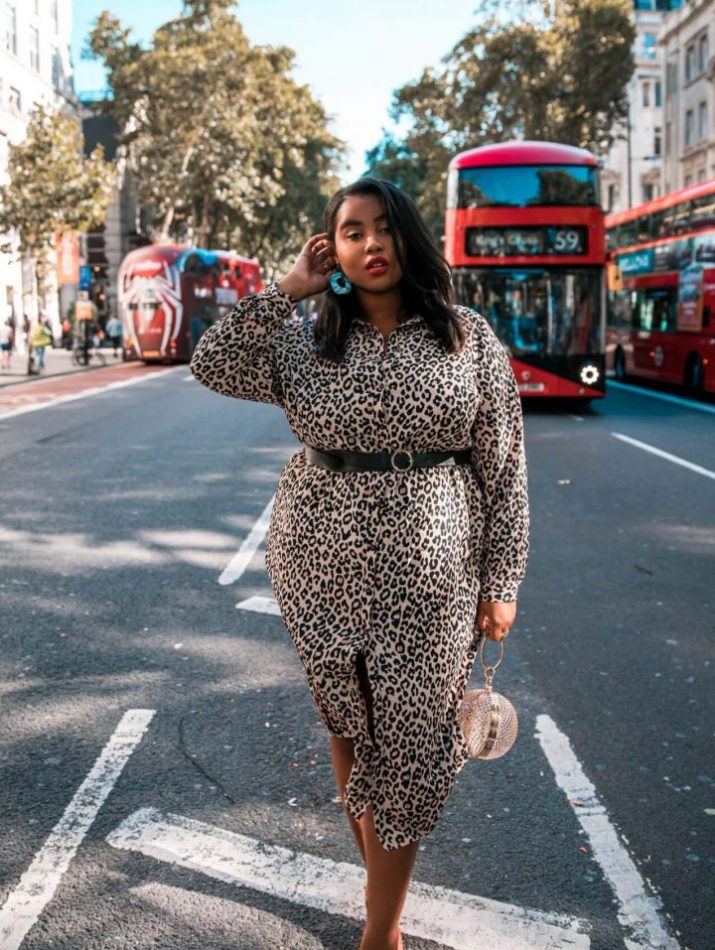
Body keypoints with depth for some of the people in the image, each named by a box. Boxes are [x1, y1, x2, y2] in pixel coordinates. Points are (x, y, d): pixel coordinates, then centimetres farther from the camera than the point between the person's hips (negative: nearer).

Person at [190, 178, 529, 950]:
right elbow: (212, 365, -6)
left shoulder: (469, 339, -1)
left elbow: (503, 467, 0)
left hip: (428, 579, -1)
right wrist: (286, 289, -6)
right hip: (324, 573, 2)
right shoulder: (306, 343, 4)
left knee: (407, 748, 5)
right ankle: (384, 879, 35)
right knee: (350, 730, 14)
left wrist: (501, 581, -2)